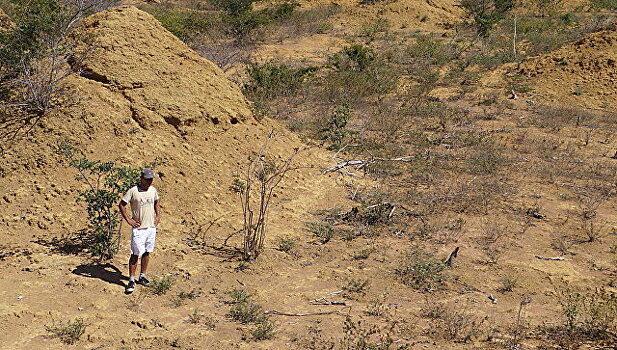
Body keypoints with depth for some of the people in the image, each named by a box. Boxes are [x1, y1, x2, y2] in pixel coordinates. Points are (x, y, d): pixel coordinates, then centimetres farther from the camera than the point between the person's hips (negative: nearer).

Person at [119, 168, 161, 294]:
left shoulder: (153, 190, 6)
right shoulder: (133, 191, -12)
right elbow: (122, 204, -6)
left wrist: (158, 216, 15)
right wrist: (128, 220, -9)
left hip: (151, 227, 6)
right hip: (138, 228, -6)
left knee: (147, 253, 12)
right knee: (135, 254, -5)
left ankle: (142, 276, 25)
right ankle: (131, 281, 2)